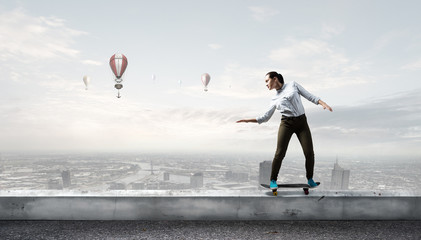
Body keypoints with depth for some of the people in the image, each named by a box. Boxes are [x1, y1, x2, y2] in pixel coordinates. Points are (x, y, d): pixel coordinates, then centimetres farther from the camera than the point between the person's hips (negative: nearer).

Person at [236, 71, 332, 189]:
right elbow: (265, 117, 14)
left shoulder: (293, 85, 10)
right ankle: (273, 180, 6)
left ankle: (310, 179, 14)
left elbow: (310, 96, 9)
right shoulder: (275, 100, 14)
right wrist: (248, 120, 5)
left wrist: (323, 103, -6)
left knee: (309, 153, -7)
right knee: (280, 153, -10)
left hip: (302, 122, 0)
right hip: (286, 123, 1)